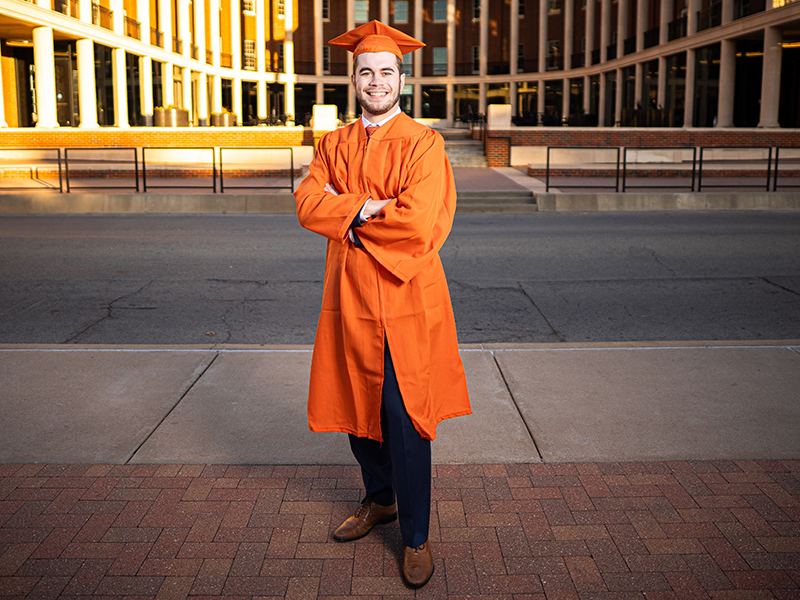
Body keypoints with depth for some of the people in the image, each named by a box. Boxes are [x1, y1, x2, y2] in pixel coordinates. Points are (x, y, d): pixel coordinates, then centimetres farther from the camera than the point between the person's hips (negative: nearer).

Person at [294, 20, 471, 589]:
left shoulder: (423, 143, -6)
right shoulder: (334, 144, 11)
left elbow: (416, 223, -18)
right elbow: (308, 204, -4)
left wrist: (346, 211, -8)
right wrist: (366, 208, -18)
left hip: (405, 299, -5)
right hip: (351, 297, 5)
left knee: (405, 422, -2)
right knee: (358, 409, 15)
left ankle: (416, 537, 12)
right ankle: (380, 499, 37)